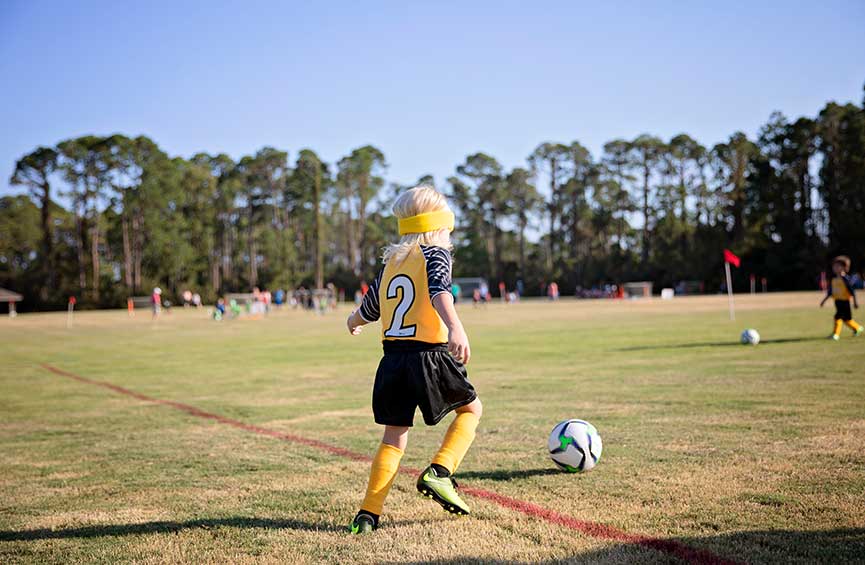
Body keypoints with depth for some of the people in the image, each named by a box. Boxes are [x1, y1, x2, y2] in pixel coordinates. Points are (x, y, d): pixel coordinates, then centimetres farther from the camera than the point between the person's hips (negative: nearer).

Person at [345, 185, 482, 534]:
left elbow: (369, 308, 28)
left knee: (394, 435, 13)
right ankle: (438, 472, 0)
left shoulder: (391, 261, 16)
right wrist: (456, 328, -39)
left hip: (393, 359, 5)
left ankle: (369, 513, 6)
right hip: (430, 356, -5)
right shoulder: (436, 254, -1)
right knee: (471, 408, 17)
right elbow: (439, 291, -23)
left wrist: (354, 322, 51)